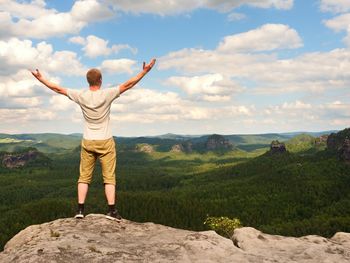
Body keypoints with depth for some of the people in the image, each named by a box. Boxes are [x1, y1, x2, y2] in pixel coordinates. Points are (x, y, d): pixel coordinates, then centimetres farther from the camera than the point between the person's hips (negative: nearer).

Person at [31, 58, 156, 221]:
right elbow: (128, 85, -10)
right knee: (109, 177, 2)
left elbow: (57, 89, 2)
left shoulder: (81, 96, -5)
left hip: (88, 142, 2)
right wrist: (144, 72, -5)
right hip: (105, 142, -2)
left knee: (84, 177, 9)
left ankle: (80, 209, 8)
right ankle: (112, 210, 0)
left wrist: (40, 78, 14)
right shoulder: (107, 95, -11)